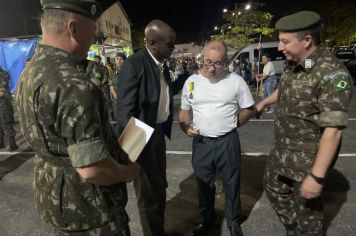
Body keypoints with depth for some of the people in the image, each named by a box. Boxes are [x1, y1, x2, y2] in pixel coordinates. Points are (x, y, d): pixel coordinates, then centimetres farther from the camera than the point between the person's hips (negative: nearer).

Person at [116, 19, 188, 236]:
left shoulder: (162, 64, 6)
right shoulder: (134, 64, -19)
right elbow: (125, 110, -20)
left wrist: (186, 75, 7)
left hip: (159, 133, 8)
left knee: (160, 187, 22)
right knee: (148, 193, 12)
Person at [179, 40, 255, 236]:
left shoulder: (236, 81, -7)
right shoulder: (191, 81, -1)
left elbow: (249, 109, 2)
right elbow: (184, 110, 8)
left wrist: (232, 124, -3)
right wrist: (185, 127, -9)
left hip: (228, 141, -2)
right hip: (201, 142, 2)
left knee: (231, 183, 16)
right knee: (204, 184, 19)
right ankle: (207, 220, 43)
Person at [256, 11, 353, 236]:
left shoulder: (332, 74, -26)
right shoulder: (293, 63, 0)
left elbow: (333, 130, -28)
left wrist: (317, 176, -29)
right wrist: (264, 103, 35)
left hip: (308, 159, -8)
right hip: (282, 150, 9)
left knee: (307, 208, 12)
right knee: (274, 189, 25)